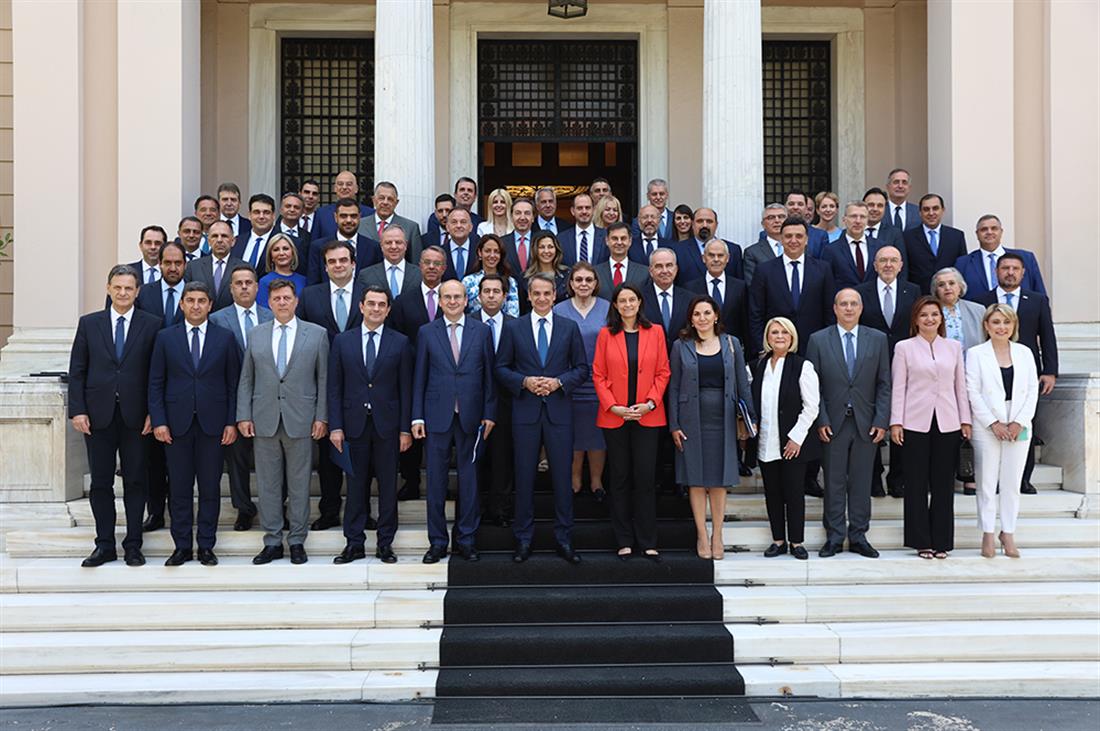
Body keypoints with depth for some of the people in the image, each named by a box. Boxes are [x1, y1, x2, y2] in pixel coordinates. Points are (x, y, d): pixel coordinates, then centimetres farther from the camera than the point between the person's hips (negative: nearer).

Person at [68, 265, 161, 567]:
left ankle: (133, 545, 13)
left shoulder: (152, 325, 2)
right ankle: (105, 545, 15)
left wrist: (153, 412, -6)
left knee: (135, 482, 4)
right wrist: (77, 410, -3)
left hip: (135, 416, -1)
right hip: (98, 415, 1)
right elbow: (76, 371, 6)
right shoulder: (89, 323, 7)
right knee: (100, 483, 6)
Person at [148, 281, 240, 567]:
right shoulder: (165, 337, 6)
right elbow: (156, 383, 5)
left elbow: (234, 383, 4)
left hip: (212, 423, 0)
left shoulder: (225, 338, 5)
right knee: (179, 487, 4)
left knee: (210, 487, 4)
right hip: (177, 423, 0)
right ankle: (182, 546, 13)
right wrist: (158, 421, -4)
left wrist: (232, 422, -2)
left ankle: (206, 546, 13)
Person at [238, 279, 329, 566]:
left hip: (301, 421, -2)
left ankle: (297, 542, 13)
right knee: (267, 484, 5)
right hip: (264, 421, 2)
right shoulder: (256, 334, 10)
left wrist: (322, 417, -4)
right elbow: (246, 379, 9)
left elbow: (323, 378, 2)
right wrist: (243, 416, 1)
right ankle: (272, 542, 13)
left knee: (299, 485, 4)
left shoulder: (316, 334, 4)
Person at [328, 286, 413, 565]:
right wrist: (335, 426, -3)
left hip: (387, 425, 0)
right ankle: (354, 543, 12)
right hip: (354, 424, 1)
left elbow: (406, 388, 2)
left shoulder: (400, 343, 3)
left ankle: (385, 543, 13)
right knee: (356, 485, 5)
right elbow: (334, 387, 4)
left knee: (388, 485, 4)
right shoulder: (342, 341, 6)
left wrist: (405, 428, -3)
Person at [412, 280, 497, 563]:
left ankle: (466, 539, 16)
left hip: (470, 416, 0)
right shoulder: (427, 332, 5)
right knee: (436, 479, 3)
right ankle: (437, 541, 13)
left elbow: (489, 375, 6)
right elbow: (419, 377, 5)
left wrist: (489, 413, 1)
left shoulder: (482, 331, 5)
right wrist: (417, 417, 0)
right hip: (437, 416, 0)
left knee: (468, 478, 5)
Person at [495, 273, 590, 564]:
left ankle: (564, 539, 13)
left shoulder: (569, 327, 6)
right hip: (526, 410, 0)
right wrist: (524, 382, -12)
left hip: (558, 410, 0)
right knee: (524, 476, 4)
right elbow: (501, 368, 5)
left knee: (562, 475, 3)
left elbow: (582, 368, 6)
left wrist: (559, 382, -11)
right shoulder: (513, 327, 5)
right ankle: (523, 540, 14)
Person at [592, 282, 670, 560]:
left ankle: (647, 542, 8)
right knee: (620, 478, 6)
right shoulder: (606, 334, 2)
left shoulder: (655, 332, 5)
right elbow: (598, 375, 1)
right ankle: (624, 541, 14)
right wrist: (613, 406, -10)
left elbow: (663, 372, 4)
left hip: (647, 416, 0)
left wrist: (650, 403, -9)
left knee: (646, 478, 0)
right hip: (614, 417, 0)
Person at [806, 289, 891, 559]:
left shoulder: (877, 339, 7)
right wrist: (821, 420, -8)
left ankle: (858, 537, 15)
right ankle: (834, 538, 11)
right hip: (832, 424, -1)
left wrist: (881, 420, -3)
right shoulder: (818, 340, 3)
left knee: (861, 483, 6)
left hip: (866, 423, 1)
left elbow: (884, 384, 5)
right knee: (834, 483, 3)